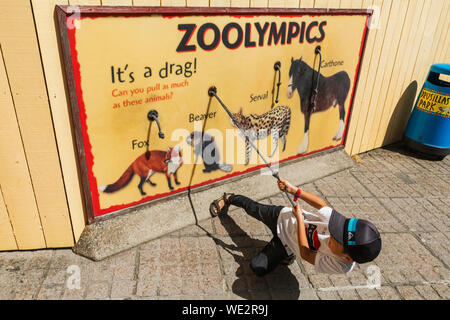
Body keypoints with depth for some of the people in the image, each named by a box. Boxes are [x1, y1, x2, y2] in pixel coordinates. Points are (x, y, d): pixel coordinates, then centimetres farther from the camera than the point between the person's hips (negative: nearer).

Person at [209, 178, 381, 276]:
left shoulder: (341, 269, -35)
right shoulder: (342, 224, -34)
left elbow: (305, 253, -27)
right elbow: (321, 204, -16)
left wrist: (299, 218, -27)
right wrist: (294, 190, -23)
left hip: (287, 246, -1)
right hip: (283, 217, 1)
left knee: (258, 267, -8)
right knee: (253, 208, 17)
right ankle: (229, 198, 47)